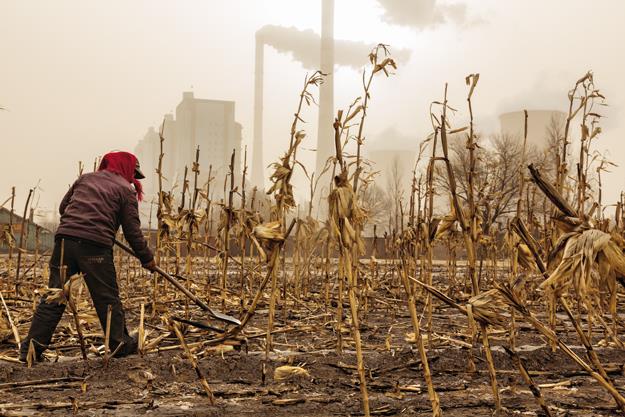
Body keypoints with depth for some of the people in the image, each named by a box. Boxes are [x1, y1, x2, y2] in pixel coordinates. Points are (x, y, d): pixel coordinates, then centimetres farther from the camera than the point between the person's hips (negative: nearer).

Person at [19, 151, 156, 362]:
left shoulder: (85, 178, 23)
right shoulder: (126, 190, 8)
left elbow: (63, 207, 26)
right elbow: (132, 230, 4)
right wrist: (147, 258, 12)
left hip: (65, 237, 4)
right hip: (96, 245, -4)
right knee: (107, 298, 7)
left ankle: (31, 348, 7)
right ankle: (120, 344, 16)